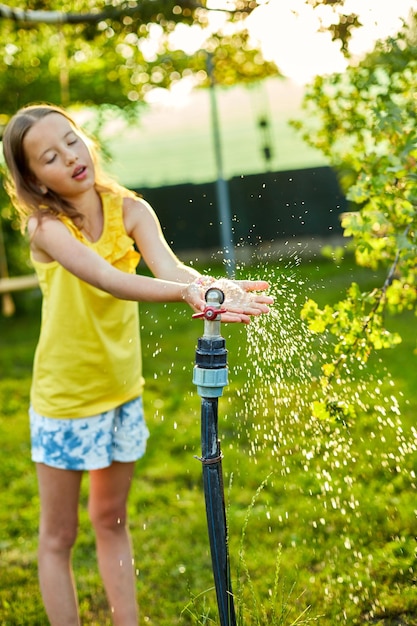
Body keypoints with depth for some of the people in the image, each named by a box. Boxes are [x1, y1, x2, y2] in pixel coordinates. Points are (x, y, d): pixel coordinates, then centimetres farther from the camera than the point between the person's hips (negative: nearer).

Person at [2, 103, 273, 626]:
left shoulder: (128, 209, -8)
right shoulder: (45, 226, -20)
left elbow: (167, 266, -26)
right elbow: (107, 279, -37)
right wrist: (188, 293, -52)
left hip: (121, 390, 4)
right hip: (65, 397, -4)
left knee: (111, 520, 20)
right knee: (58, 535, 10)